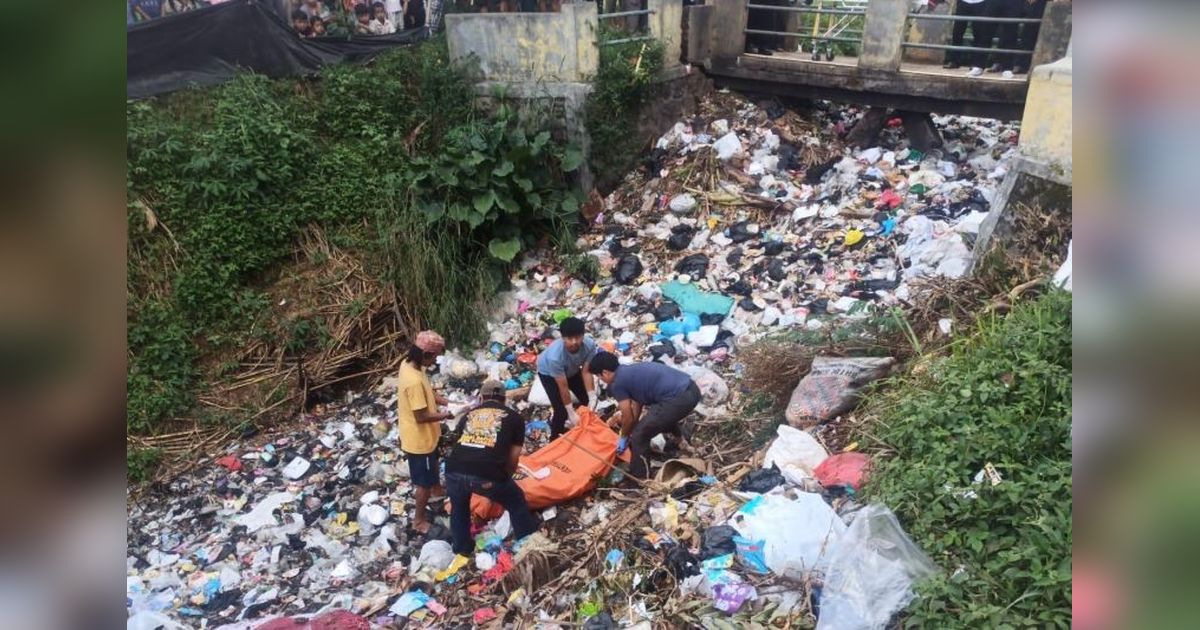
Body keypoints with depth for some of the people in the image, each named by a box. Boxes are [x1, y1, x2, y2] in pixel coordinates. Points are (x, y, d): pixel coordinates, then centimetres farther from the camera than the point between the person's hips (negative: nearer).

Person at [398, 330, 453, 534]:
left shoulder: (408, 363, -7)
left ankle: (436, 488, 62)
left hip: (425, 434, 9)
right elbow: (421, 416, -30)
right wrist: (446, 415, -17)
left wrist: (447, 402, -3)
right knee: (424, 482, 10)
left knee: (433, 464, 35)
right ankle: (419, 520, 29)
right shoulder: (414, 380, -37)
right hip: (419, 439, -9)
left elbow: (426, 394, 7)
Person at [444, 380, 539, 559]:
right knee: (517, 503, 25)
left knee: (459, 508, 35)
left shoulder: (468, 415, 26)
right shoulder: (514, 417, 19)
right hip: (488, 475, -3)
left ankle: (463, 549, 47)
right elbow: (513, 458, 20)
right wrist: (504, 478, 40)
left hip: (454, 472, 3)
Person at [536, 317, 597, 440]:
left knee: (587, 400, 4)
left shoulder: (589, 344, -34)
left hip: (571, 369, 5)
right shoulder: (555, 356, -44)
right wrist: (571, 414, -27)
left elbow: (586, 372, -24)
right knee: (561, 411, -11)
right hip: (548, 373, -5)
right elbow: (563, 388, -35)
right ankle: (556, 438, 15)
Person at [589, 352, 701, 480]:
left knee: (639, 437, 5)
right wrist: (629, 431, 43)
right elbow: (637, 406, 35)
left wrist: (624, 438, 27)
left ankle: (638, 478, 16)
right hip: (692, 389, 9)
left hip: (678, 398, -9)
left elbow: (629, 417, 8)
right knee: (665, 417, 39)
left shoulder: (616, 384, 1)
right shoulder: (632, 371, 26)